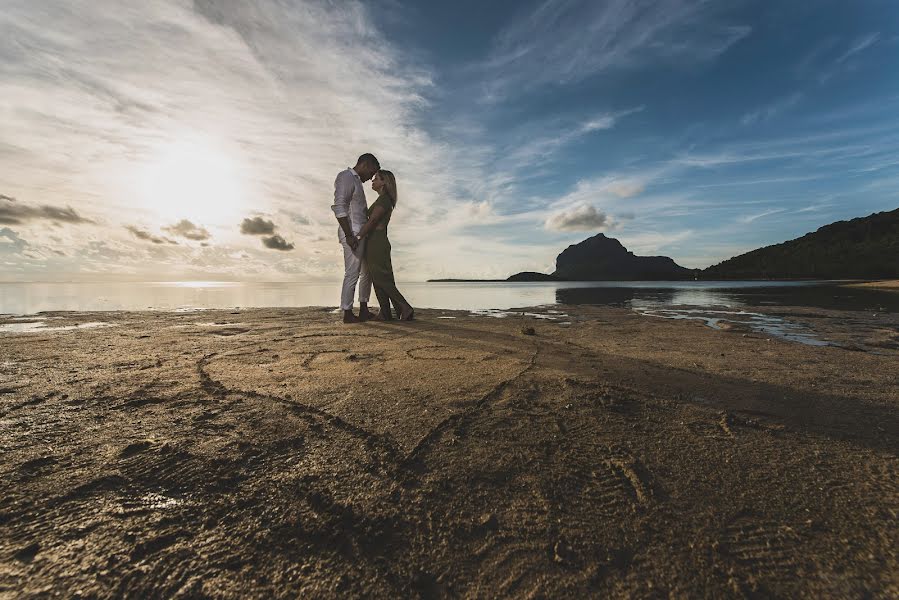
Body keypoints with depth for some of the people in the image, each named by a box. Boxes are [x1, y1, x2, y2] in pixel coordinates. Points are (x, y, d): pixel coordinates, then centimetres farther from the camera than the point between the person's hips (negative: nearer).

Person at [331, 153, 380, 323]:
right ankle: (347, 313, 1)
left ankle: (363, 310, 19)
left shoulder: (356, 181, 23)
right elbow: (339, 207, -18)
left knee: (367, 272, 13)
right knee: (352, 274, -7)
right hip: (352, 234, -10)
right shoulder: (345, 177, -7)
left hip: (361, 234, 10)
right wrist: (349, 235, -23)